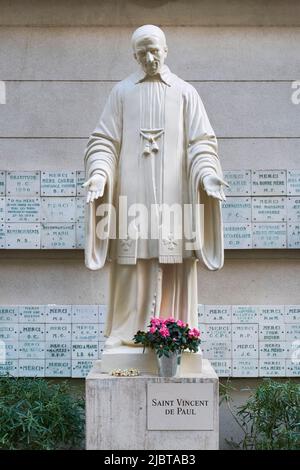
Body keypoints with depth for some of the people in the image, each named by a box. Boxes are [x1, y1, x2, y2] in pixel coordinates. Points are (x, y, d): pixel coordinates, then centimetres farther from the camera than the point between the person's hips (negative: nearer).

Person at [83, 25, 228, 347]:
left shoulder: (185, 93, 10)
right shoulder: (122, 92, 11)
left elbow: (201, 141, 3)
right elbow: (104, 140, 5)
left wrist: (207, 173, -15)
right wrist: (99, 172, -13)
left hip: (173, 192, 0)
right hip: (133, 191, 0)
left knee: (173, 262, -1)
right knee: (132, 260, -2)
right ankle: (129, 331, 6)